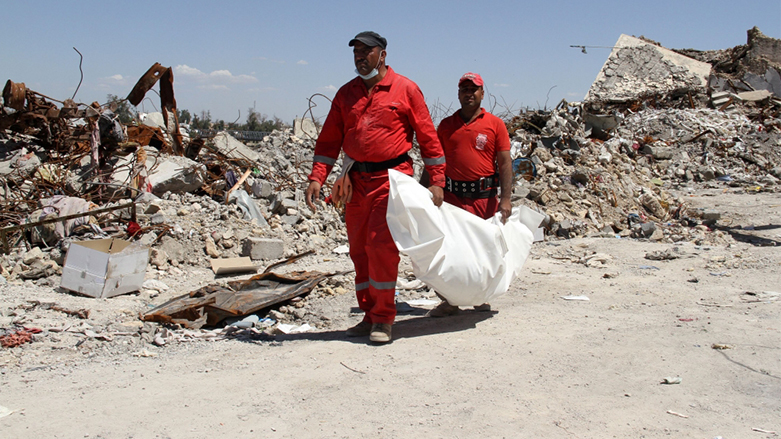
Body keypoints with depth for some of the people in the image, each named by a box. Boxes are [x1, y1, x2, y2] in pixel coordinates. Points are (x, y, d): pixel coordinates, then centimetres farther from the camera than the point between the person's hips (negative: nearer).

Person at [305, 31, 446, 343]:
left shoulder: (405, 89, 0)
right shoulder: (346, 93, 13)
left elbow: (427, 136, 0)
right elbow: (329, 139, 13)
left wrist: (437, 180, -4)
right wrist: (317, 177, 1)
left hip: (392, 177, -5)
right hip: (356, 181, 5)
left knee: (380, 246, -12)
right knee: (359, 250, 8)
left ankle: (383, 319, 0)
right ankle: (370, 316, 20)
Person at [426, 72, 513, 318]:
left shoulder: (495, 124, 5)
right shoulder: (446, 125, 10)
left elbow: (505, 163, 1)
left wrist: (505, 198, -8)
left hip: (485, 196, -1)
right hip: (453, 196, 1)